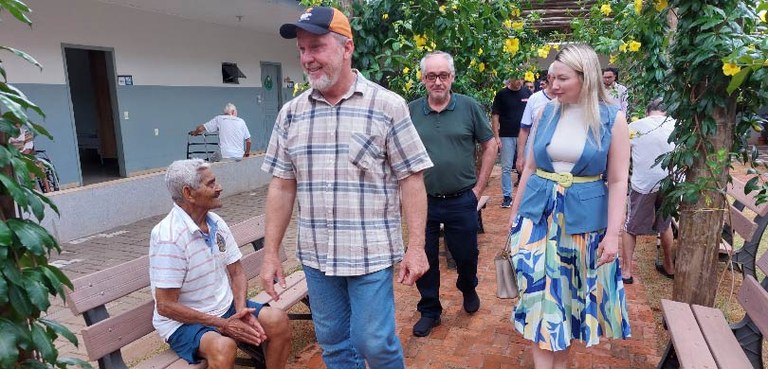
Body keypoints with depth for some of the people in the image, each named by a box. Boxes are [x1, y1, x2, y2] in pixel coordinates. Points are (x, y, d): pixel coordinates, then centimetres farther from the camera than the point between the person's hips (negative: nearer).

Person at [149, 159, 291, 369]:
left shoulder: (216, 223, 0)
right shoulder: (169, 236, -21)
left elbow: (236, 272, 7)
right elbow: (165, 305, -19)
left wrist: (241, 310, -12)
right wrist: (222, 325, -19)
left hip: (225, 307, 7)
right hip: (183, 321, -6)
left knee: (278, 320, -13)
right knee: (224, 347, -34)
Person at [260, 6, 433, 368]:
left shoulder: (387, 106, -7)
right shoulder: (291, 114, 4)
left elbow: (411, 180, -7)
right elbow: (281, 188, 6)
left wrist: (415, 247, -12)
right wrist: (271, 253, 5)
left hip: (371, 254, -4)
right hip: (315, 255, 4)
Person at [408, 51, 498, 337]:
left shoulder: (469, 107, -3)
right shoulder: (410, 111, 0)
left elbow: (490, 145, 3)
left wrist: (478, 188, 0)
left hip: (461, 200, -1)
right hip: (423, 201, 1)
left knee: (466, 255, 14)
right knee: (424, 259, 11)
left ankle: (468, 288, 47)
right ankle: (429, 310, 31)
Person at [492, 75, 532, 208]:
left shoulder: (527, 93, 4)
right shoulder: (501, 94, -2)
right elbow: (495, 116, -2)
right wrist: (496, 136, -8)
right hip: (507, 136, -2)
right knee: (506, 168, 3)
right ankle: (507, 196, 11)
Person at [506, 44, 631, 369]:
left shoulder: (613, 119, -5)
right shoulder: (546, 113, 3)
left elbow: (618, 181, -5)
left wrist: (612, 233, -9)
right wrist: (515, 213, 11)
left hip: (584, 218, -1)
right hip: (538, 214, 2)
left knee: (571, 292, 11)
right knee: (540, 293, -2)